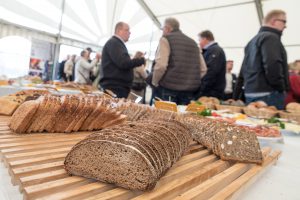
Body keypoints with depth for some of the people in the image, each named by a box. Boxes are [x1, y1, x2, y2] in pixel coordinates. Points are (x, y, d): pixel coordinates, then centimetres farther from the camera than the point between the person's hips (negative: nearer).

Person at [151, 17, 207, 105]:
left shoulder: (166, 39, 0)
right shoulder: (193, 42, 19)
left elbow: (160, 65, -14)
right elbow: (203, 69, 13)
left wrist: (154, 82, 0)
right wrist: (192, 82, 18)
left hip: (168, 89, -5)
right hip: (190, 91, 6)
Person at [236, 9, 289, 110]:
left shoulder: (253, 40, 22)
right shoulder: (271, 37, -7)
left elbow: (243, 71, 20)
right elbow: (272, 65, -22)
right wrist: (281, 88, -9)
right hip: (268, 95, -9)